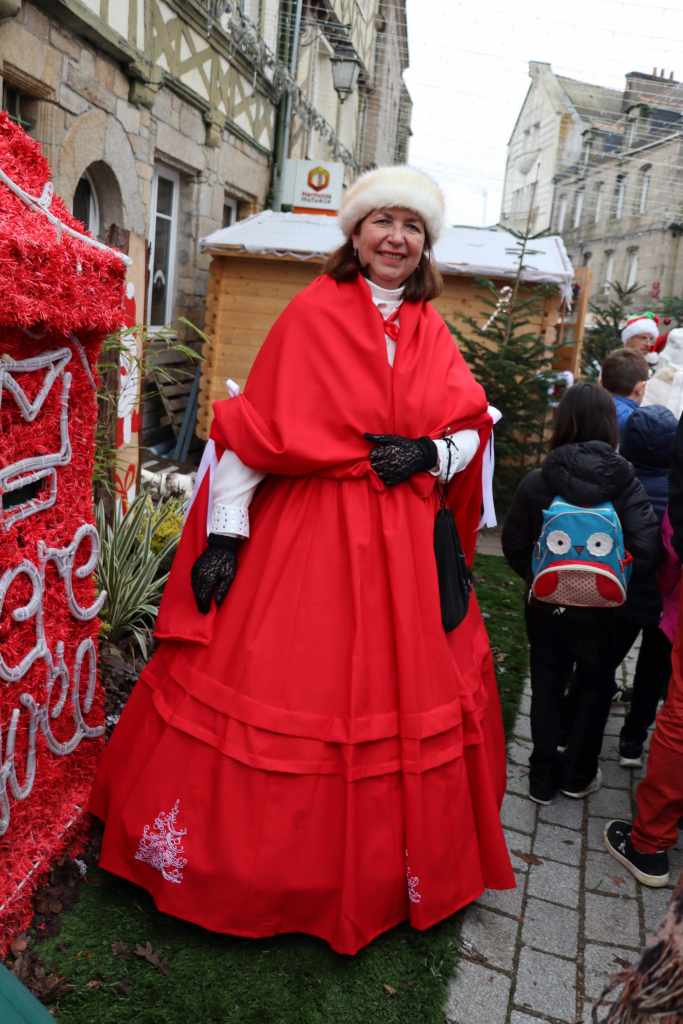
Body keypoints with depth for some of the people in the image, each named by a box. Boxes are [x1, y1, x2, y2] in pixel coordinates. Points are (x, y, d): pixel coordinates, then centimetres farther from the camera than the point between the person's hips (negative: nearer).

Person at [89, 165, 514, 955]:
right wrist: (223, 534, -13)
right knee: (277, 695, 3)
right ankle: (239, 853, 29)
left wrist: (431, 454, -10)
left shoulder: (430, 331, 10)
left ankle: (387, 866, 35)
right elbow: (255, 429, -8)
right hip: (306, 534, -4)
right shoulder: (312, 313, -4)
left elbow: (471, 431, 12)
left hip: (403, 545, 5)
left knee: (397, 700, 13)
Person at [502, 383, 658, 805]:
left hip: (545, 607, 1)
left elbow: (514, 545, -7)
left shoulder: (536, 481, -12)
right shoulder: (625, 482, -14)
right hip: (598, 610, -1)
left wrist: (539, 580, 7)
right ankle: (578, 775, 31)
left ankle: (543, 778, 26)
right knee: (593, 689, 19)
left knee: (547, 688, 16)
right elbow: (646, 550, -20)